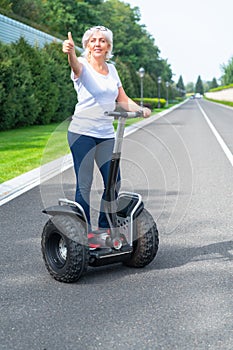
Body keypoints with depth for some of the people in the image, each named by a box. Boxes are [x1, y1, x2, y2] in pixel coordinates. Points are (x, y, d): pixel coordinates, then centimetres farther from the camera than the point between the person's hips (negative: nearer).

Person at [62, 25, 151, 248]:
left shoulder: (111, 69, 13)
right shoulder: (83, 67, -4)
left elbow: (123, 100, 15)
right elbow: (75, 65, -29)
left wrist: (140, 110, -4)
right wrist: (70, 53, -52)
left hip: (106, 133, 6)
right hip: (82, 132, -6)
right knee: (84, 184, -6)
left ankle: (105, 228, 18)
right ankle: (84, 232, 3)